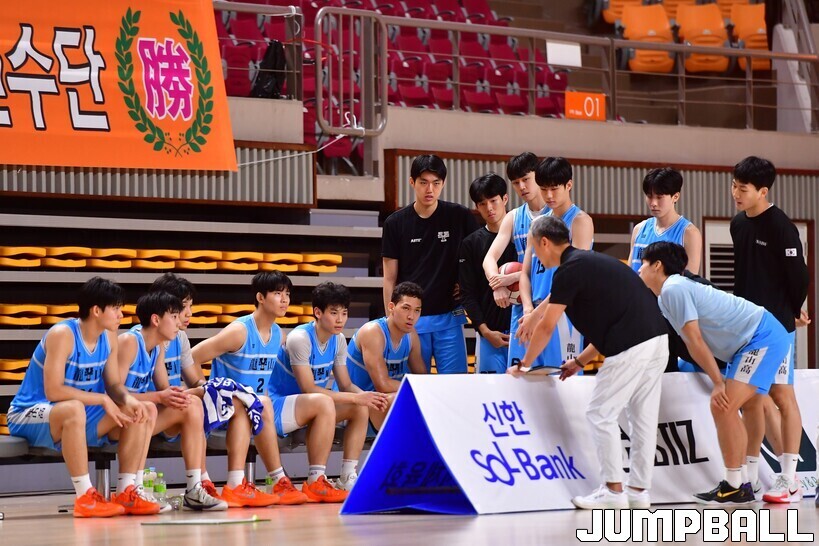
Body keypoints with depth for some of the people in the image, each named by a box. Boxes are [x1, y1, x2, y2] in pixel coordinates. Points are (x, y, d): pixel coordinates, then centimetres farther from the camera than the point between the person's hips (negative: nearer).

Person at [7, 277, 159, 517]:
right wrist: (102, 399, -26)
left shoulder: (109, 337, 1)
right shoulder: (62, 335, -23)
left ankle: (126, 493, -7)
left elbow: (114, 384, 5)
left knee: (143, 412, -6)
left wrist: (128, 399, -19)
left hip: (78, 414, 8)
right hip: (29, 416, -8)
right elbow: (53, 391, -29)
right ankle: (85, 497, -35)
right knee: (74, 409, -42)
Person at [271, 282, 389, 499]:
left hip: (310, 408, 9)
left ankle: (348, 479, -7)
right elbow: (308, 388, -26)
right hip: (277, 406, -9)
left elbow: (346, 386, 6)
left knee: (361, 408, -7)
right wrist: (356, 397, -28)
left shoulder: (338, 340, 4)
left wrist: (366, 397, -18)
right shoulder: (300, 338, -21)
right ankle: (315, 482, -32)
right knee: (323, 402, -36)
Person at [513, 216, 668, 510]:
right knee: (643, 417, 13)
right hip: (657, 340, 9)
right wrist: (580, 362, 32)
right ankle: (639, 491, 17)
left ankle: (613, 491, 3)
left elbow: (546, 328, -1)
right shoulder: (589, 262, 23)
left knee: (601, 415, 1)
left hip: (631, 348, -9)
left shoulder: (570, 270, -5)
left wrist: (524, 365, 12)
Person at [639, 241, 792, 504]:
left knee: (723, 407, -16)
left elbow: (695, 341, -17)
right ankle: (739, 485, 20)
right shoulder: (665, 296, 15)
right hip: (750, 343, 11)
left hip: (763, 337, -11)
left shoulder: (673, 289, -15)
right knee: (724, 408, 14)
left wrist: (718, 383, -16)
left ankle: (734, 487, -10)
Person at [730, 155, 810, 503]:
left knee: (782, 395, -6)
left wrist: (793, 313, -1)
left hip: (776, 324, -7)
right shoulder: (738, 225, 10)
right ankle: (749, 475, 15)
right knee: (749, 398, 9)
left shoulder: (780, 227, -14)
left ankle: (789, 481, -5)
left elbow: (799, 275, -12)